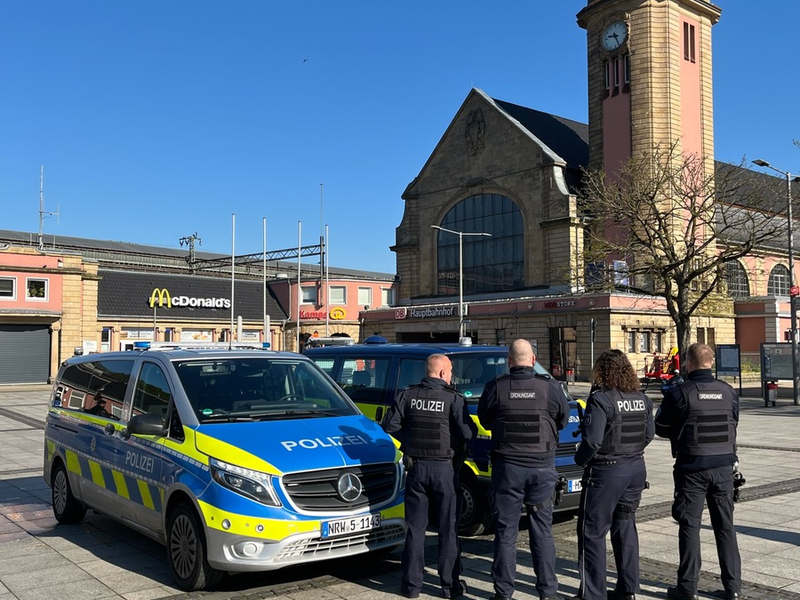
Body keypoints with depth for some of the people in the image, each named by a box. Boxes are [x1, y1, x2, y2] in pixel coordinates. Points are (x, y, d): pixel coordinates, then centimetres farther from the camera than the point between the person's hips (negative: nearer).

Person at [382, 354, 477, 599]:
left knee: (415, 527, 11)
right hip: (444, 468, -3)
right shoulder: (453, 398, -11)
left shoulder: (408, 395, -2)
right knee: (448, 527, 10)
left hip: (416, 466, 3)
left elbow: (390, 426, -2)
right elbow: (468, 432, -17)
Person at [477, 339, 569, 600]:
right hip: (542, 467, 1)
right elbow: (563, 420, 8)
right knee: (542, 530, 12)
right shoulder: (551, 387, -7)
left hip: (507, 466, -1)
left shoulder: (495, 388, -9)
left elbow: (485, 421, 6)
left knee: (505, 531, 9)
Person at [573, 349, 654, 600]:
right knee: (625, 527, 18)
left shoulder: (601, 399, -17)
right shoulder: (641, 399, 5)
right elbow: (649, 435, 12)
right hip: (636, 469, 7)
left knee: (592, 531, 3)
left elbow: (592, 440, -20)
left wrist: (580, 458, -4)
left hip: (605, 471, -7)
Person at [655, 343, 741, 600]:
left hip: (692, 467, -4)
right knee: (725, 525, 13)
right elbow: (733, 425, 13)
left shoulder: (679, 393, -12)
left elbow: (661, 428, -3)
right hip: (723, 466, 4)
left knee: (690, 525, 3)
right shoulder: (728, 391, 2)